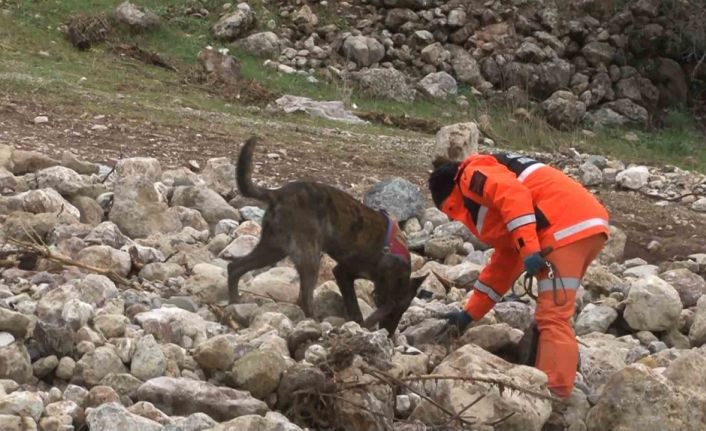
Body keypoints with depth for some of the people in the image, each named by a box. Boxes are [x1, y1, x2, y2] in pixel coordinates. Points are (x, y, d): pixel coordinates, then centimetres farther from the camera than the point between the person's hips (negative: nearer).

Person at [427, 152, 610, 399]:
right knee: (552, 315, 17)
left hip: (569, 227, -10)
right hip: (589, 224, 10)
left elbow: (514, 195, -15)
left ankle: (554, 396, -17)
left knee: (553, 317, -12)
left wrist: (529, 250, -21)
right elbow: (503, 266, 39)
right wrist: (470, 313, 43)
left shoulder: (473, 174, 7)